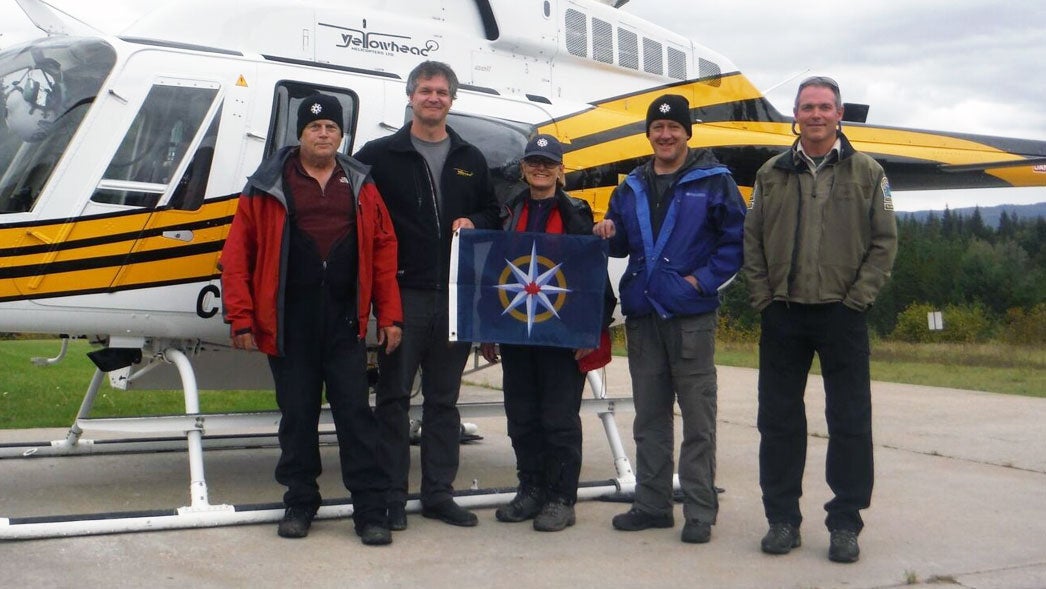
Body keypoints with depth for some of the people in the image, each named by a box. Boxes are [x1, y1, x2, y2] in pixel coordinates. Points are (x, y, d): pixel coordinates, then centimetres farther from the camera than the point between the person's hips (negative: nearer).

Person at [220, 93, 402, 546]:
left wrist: (389, 314, 3)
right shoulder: (267, 185, 4)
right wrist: (241, 317, -4)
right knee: (297, 415, 9)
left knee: (356, 414, 1)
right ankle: (299, 504, 23)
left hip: (345, 322, 1)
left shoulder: (361, 187, 10)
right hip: (288, 323, -1)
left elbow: (384, 250, 8)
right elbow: (237, 254, 1)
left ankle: (371, 511, 6)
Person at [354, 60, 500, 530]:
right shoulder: (380, 155, 4)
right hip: (402, 293, -3)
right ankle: (392, 496, 9)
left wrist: (474, 223, -3)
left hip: (456, 295, 4)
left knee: (444, 399, 10)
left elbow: (492, 213, 20)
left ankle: (439, 494, 18)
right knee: (394, 397, 0)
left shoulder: (470, 160, 16)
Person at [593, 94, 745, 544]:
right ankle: (651, 503, 22)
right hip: (642, 314, 6)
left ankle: (700, 511, 6)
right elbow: (621, 245, 20)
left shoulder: (713, 181, -1)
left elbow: (737, 238, -4)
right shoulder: (632, 188, 15)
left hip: (691, 315, -5)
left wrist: (704, 279, -11)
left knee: (698, 418, -1)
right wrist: (607, 234, -1)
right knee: (649, 418, 12)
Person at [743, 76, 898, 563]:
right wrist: (762, 298, 0)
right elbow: (752, 241, 9)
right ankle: (782, 518, 18)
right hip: (783, 315, 2)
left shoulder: (867, 173, 4)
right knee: (779, 420, 7)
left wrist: (858, 298, -7)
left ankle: (845, 523, 13)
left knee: (849, 423, 2)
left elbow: (884, 241, 2)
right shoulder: (772, 174, 9)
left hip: (842, 315, -2)